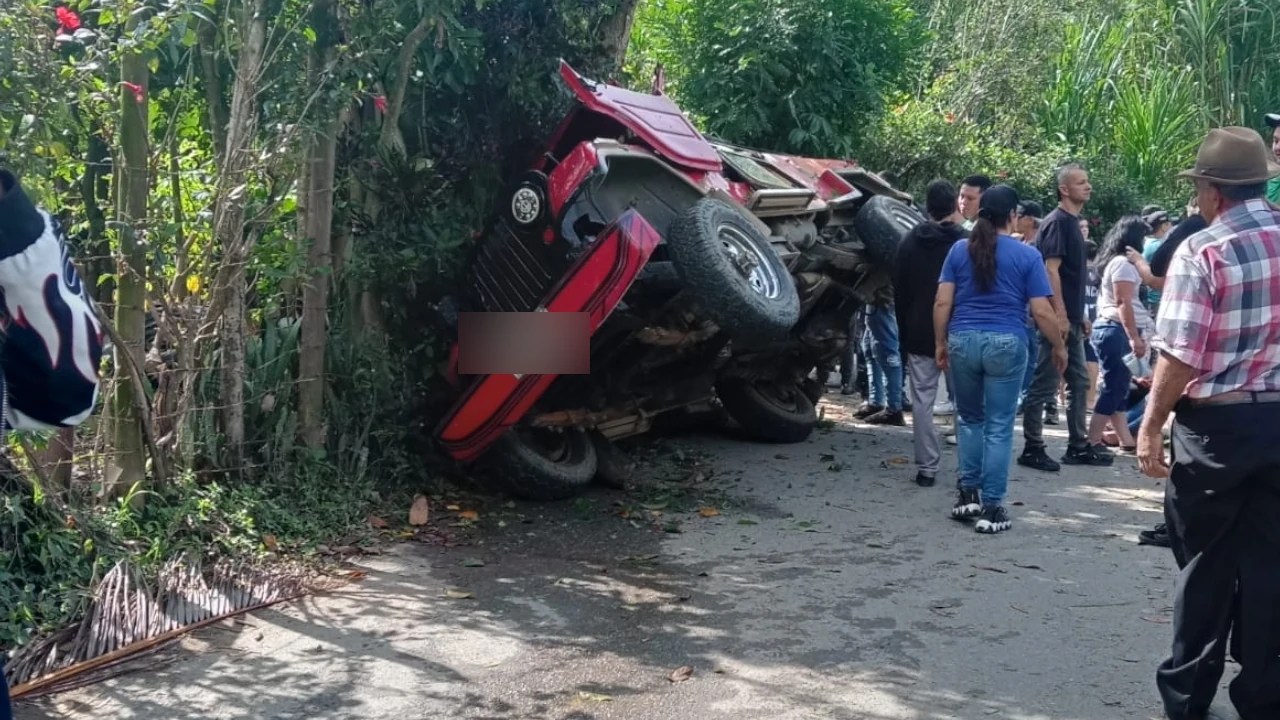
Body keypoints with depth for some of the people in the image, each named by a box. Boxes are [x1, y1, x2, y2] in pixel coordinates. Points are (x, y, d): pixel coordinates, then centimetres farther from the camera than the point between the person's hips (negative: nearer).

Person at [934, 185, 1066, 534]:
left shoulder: (959, 250, 5)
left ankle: (969, 495, 17)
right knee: (999, 427, 3)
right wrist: (1058, 347, 9)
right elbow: (1042, 311, -3)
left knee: (969, 419, 18)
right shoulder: (1027, 255, -1)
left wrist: (940, 342, 12)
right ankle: (991, 507, 3)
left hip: (963, 340, 3)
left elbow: (942, 303, 2)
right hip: (1006, 344, -2)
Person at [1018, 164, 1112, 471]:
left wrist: (1081, 316, 21)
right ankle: (1032, 449, 2)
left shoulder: (1073, 222, 17)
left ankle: (1078, 446, 20)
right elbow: (1051, 270, -19)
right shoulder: (1057, 222, -12)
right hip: (1059, 319, -10)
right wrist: (1060, 315, -23)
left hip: (1072, 319, 10)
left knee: (1079, 383, 13)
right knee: (1045, 385, -4)